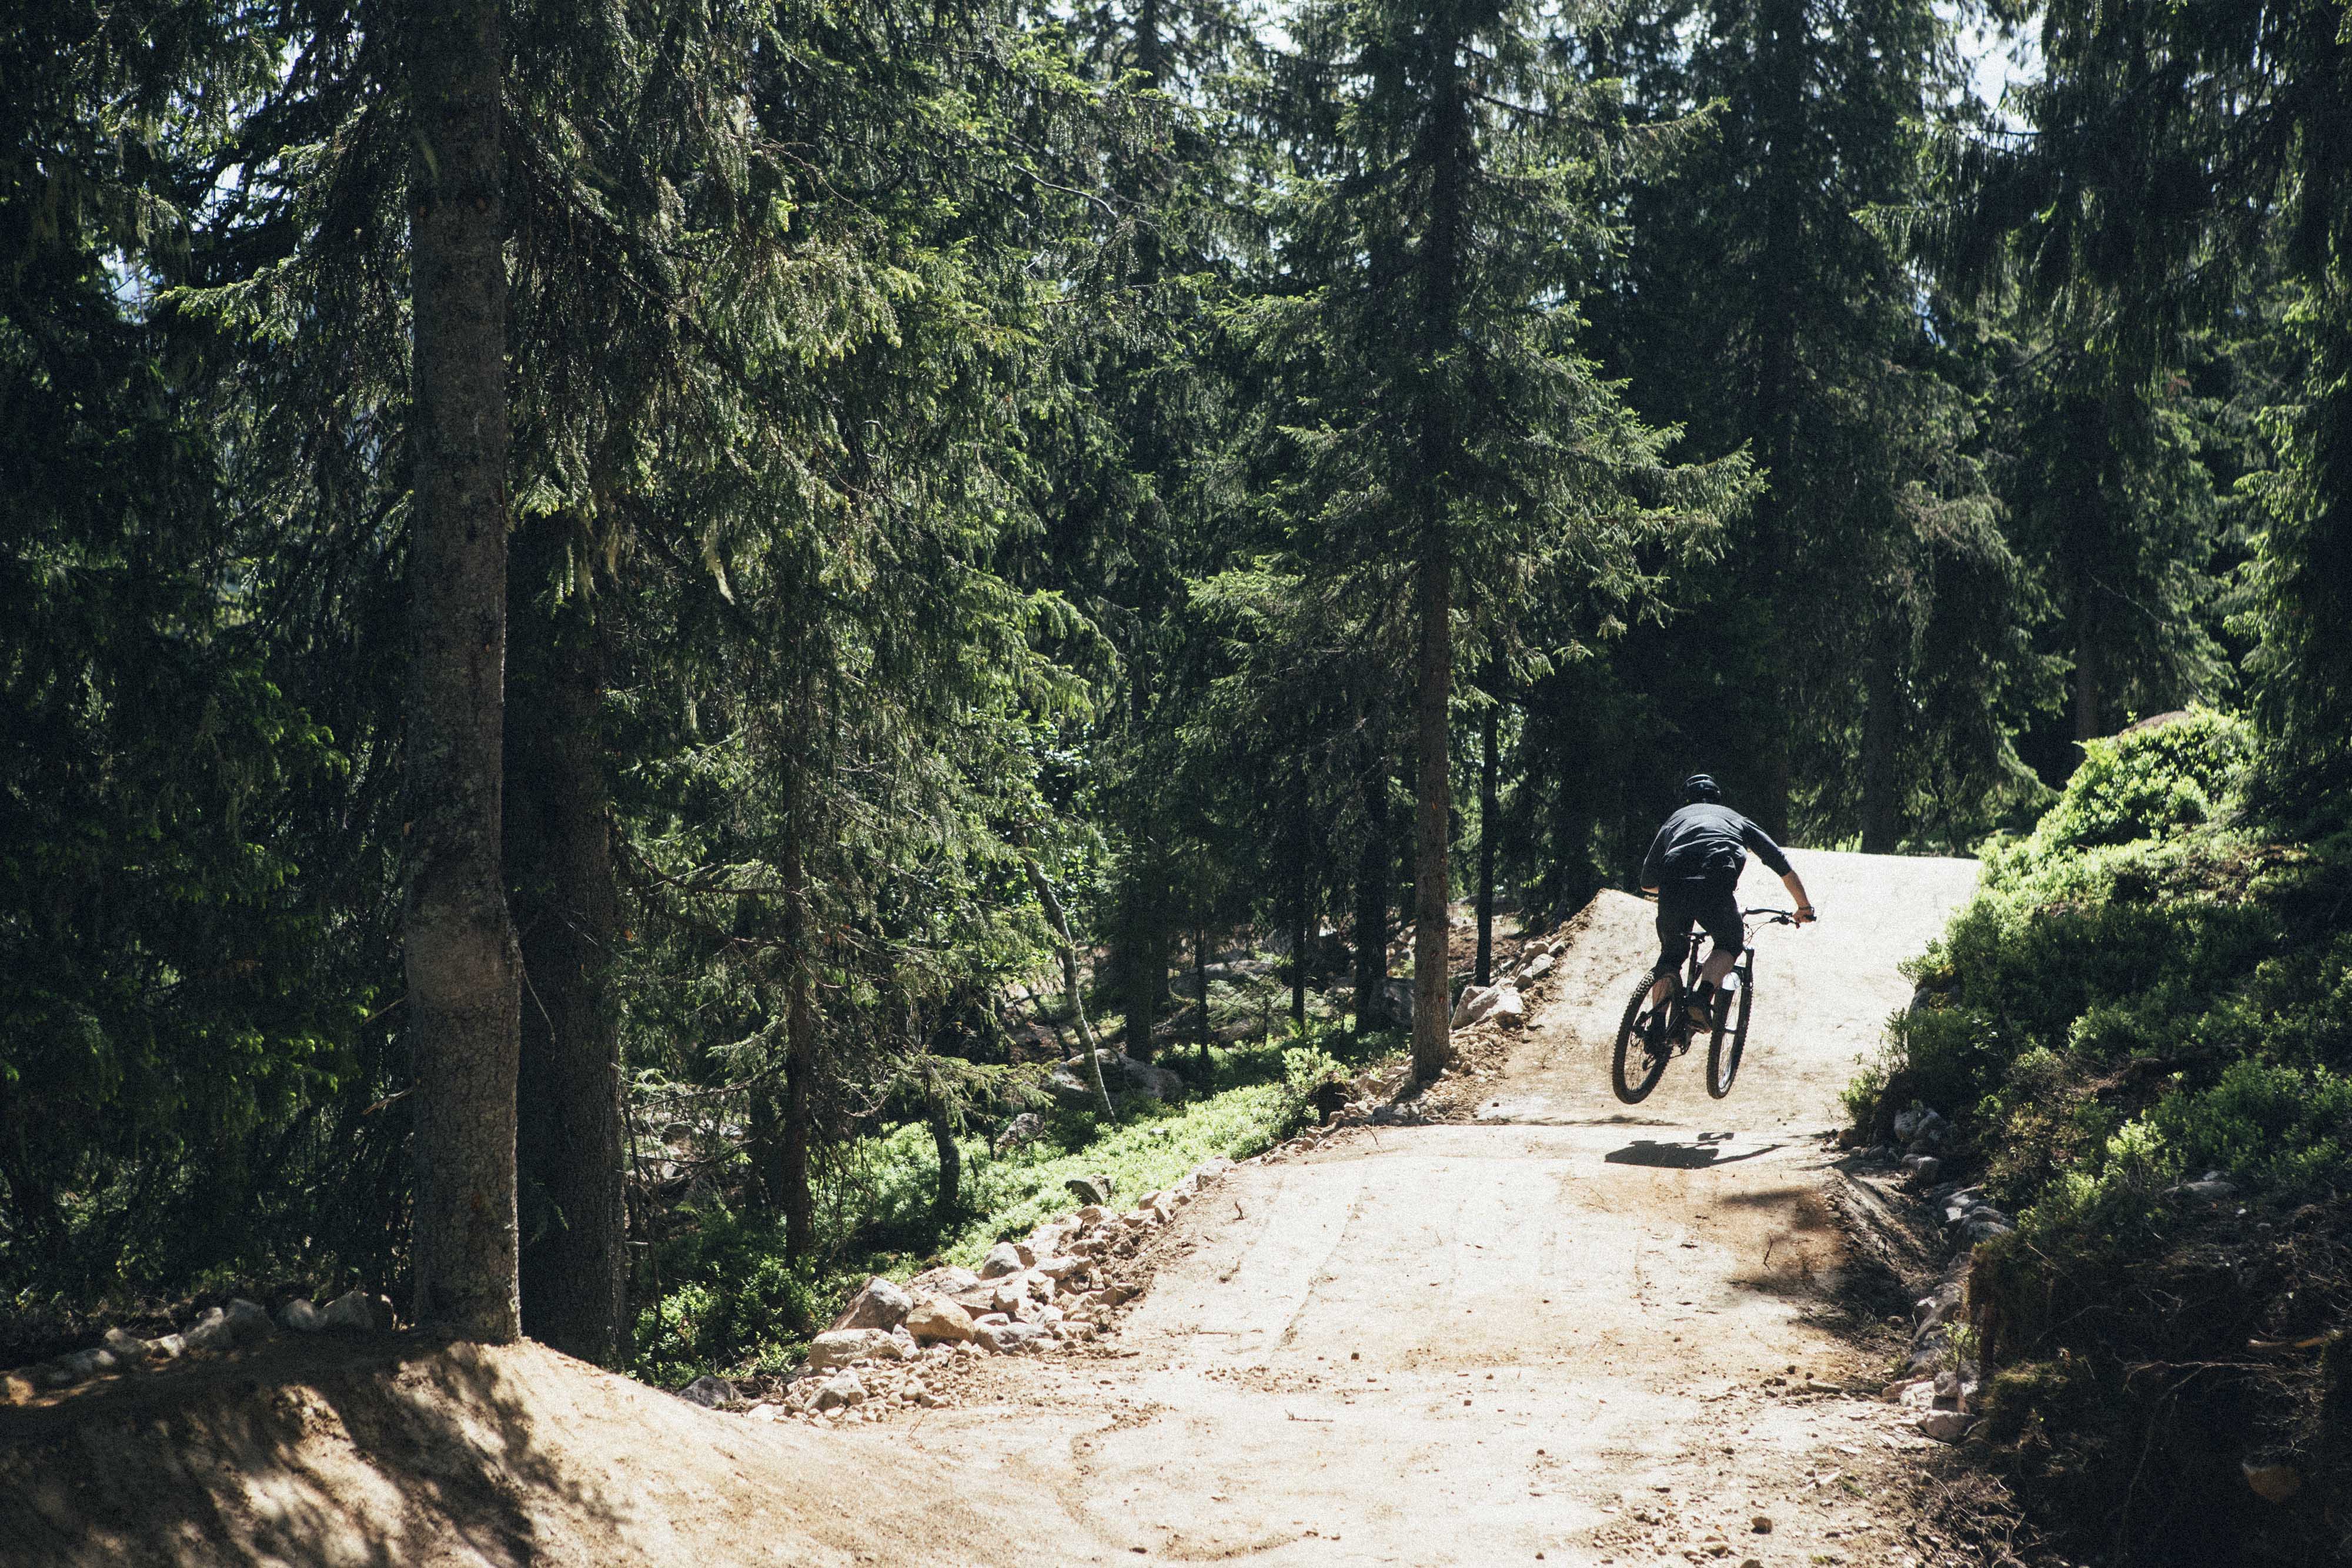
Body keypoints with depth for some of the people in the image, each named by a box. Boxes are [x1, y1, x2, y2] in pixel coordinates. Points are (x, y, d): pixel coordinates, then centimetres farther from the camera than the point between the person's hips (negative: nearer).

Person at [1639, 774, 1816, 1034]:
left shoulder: (1675, 820, 33)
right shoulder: (1735, 819, 32)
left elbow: (1647, 883, 34)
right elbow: (1782, 865, 31)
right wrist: (1804, 907, 43)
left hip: (1673, 891, 2)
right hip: (1716, 891, -2)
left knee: (1671, 955, 25)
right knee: (1731, 945, 25)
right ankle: (1702, 998, -1)